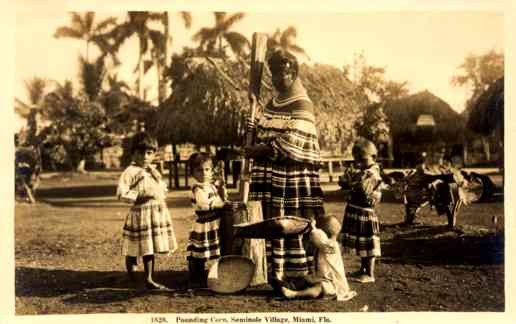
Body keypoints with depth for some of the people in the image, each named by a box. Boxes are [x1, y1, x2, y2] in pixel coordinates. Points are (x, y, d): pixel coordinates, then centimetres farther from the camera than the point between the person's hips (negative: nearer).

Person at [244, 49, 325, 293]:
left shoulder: (302, 105, -5)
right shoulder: (272, 104, 18)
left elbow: (292, 141, -16)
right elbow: (261, 135, 18)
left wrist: (261, 150, -16)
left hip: (293, 178, -7)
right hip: (272, 175, 7)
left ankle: (299, 277, 4)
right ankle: (276, 276, 15)